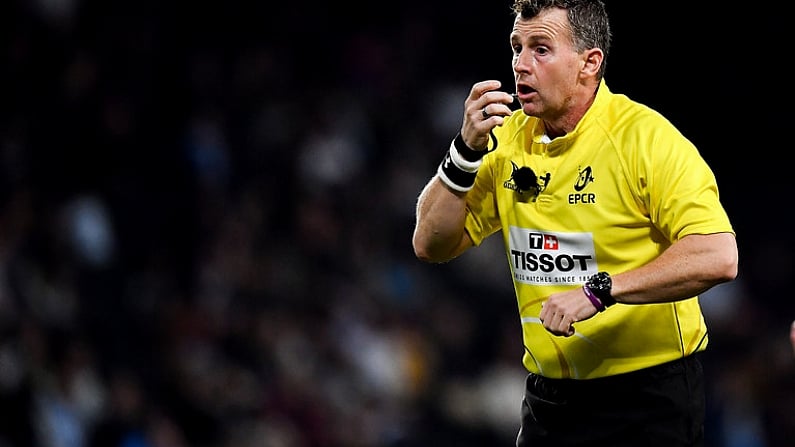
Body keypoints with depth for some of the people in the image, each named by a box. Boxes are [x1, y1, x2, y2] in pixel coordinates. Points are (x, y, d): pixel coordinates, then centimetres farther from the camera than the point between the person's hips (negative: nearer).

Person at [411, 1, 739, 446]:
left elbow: (717, 257, -25)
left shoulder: (646, 137, -14)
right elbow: (432, 245, 3)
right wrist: (468, 148, -10)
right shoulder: (508, 137, 3)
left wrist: (599, 291, -30)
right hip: (548, 399, 5)